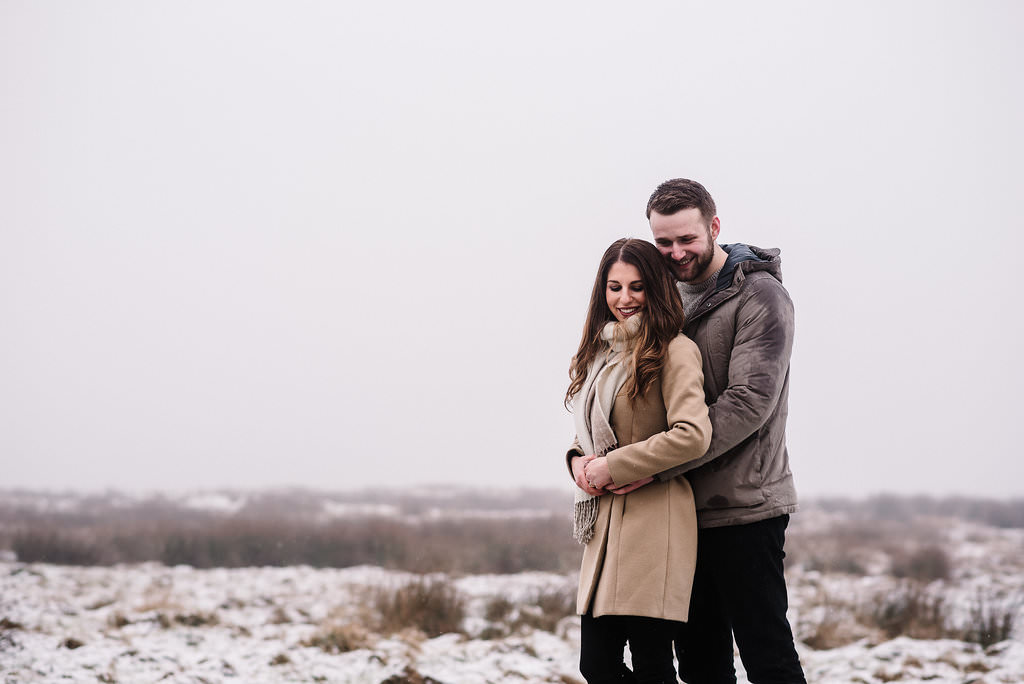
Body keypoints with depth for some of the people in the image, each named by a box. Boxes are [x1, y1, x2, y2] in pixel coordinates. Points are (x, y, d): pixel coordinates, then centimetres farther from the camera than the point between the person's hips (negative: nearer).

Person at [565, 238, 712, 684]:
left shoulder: (673, 351, -8)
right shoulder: (601, 351, 17)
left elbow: (692, 435, -19)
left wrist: (613, 466, -13)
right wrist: (579, 459, 2)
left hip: (653, 517, -8)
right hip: (604, 518, 8)